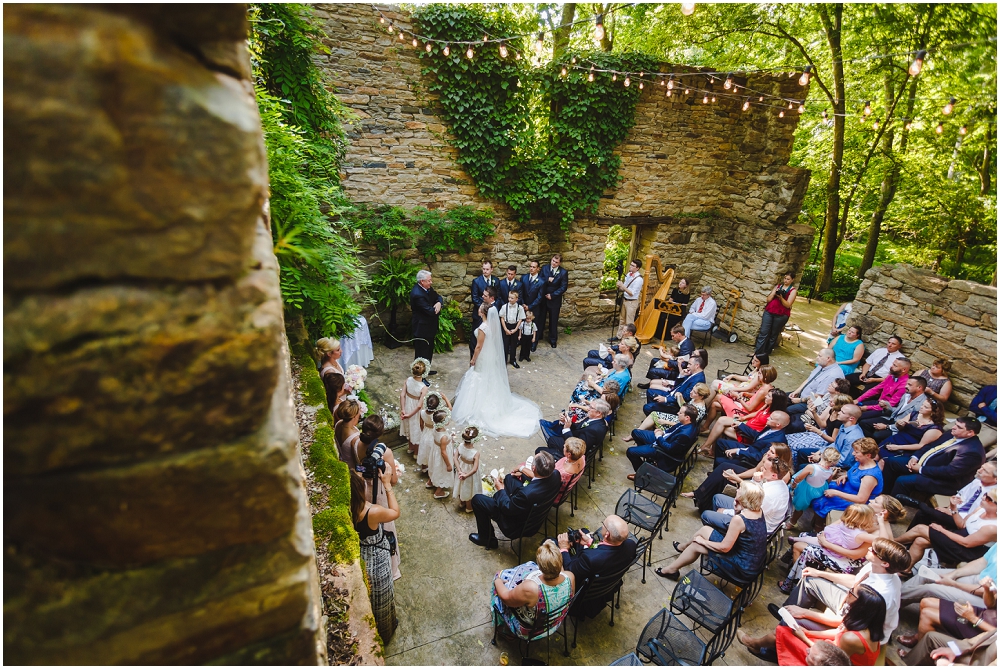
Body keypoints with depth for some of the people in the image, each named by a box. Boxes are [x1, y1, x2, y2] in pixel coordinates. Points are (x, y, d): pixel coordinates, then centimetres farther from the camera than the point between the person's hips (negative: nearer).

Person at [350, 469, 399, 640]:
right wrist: (387, 485, -12)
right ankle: (385, 630, 50)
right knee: (380, 598, 25)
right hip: (375, 561, -4)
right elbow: (395, 512, -14)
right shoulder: (373, 512, -36)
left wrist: (358, 479, -6)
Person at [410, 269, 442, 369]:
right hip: (422, 329, -10)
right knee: (422, 353, 4)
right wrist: (437, 309, -7)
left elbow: (437, 297, 10)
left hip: (429, 326, 10)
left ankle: (426, 370, 39)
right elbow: (430, 311, -29)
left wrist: (439, 303, -14)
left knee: (429, 350, 23)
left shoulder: (427, 288, 1)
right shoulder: (417, 294, -27)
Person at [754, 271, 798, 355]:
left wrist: (781, 297, -23)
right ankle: (757, 352, -6)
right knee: (763, 332, -4)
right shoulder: (778, 286, 13)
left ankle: (766, 352, 11)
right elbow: (768, 299, 7)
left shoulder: (793, 290, 1)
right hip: (769, 312, 3)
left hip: (781, 315, -3)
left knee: (773, 335, 4)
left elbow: (788, 305, -8)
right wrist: (774, 292, -8)